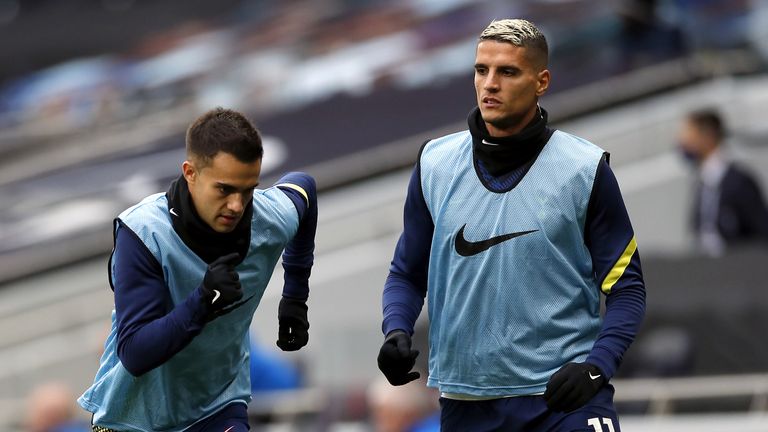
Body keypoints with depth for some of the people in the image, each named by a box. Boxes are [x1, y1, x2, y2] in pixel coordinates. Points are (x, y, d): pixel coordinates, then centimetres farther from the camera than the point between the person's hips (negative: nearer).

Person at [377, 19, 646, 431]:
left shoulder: (584, 169, -3)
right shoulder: (434, 165, 5)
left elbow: (626, 287, -1)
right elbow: (406, 274, 13)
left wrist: (595, 368, -16)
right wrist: (396, 332, -7)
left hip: (563, 394, -3)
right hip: (465, 396, 3)